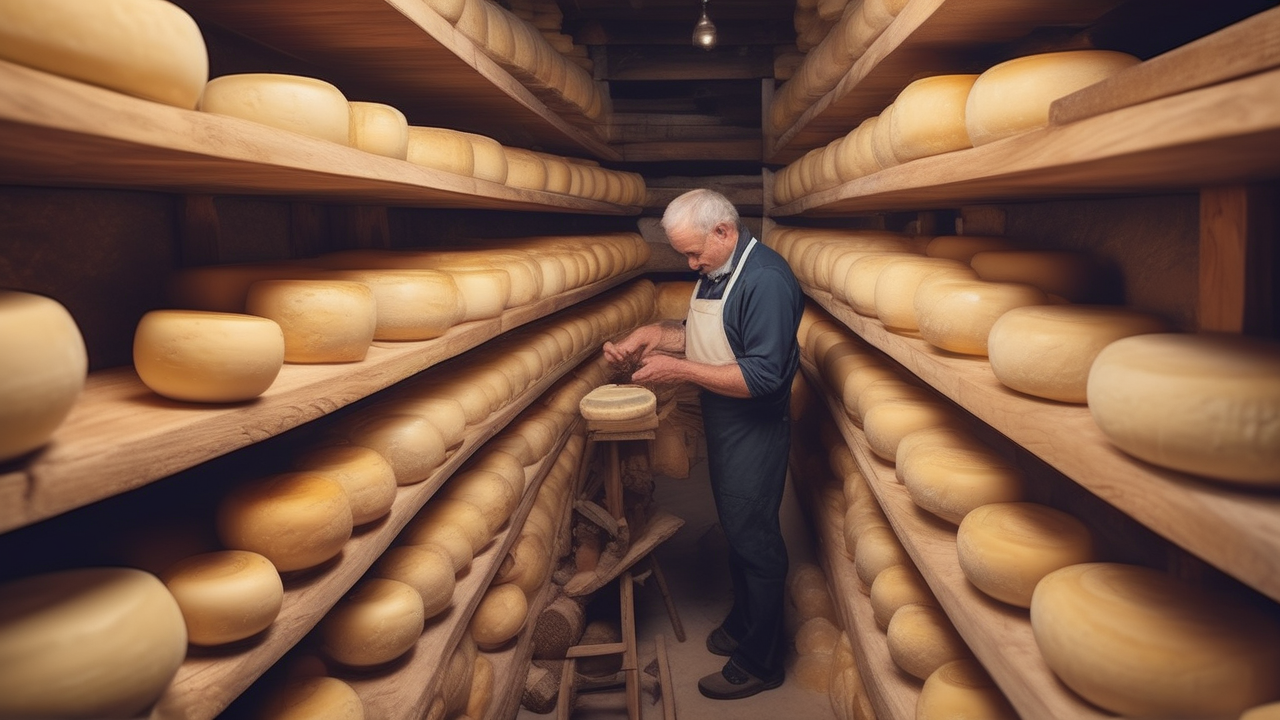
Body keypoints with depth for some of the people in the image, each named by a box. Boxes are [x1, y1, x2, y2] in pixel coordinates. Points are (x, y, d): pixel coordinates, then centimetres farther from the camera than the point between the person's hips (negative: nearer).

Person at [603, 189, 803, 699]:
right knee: (735, 530, 21)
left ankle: (759, 662, 20)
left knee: (754, 539, 4)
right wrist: (652, 335, 0)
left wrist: (681, 370, -25)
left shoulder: (765, 279, -24)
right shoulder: (716, 271, 6)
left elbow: (764, 376, -29)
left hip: (754, 430, -9)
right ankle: (743, 623, 42)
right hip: (722, 426, 9)